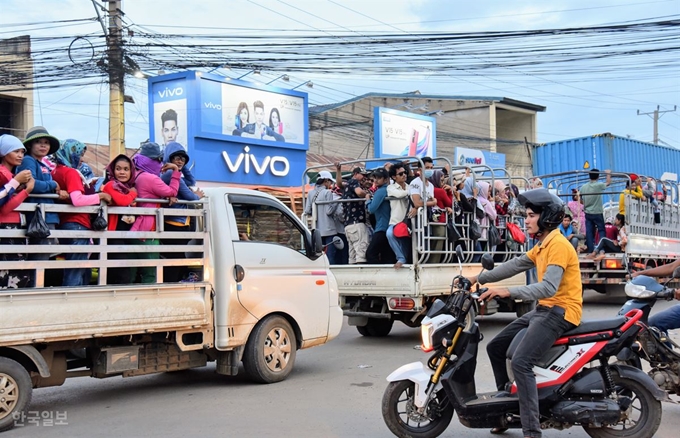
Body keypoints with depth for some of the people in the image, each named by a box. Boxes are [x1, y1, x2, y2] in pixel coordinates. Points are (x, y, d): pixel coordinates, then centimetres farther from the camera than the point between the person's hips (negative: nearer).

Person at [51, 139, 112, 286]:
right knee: (76, 272, -6)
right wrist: (100, 196, -11)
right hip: (77, 225, -9)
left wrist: (86, 187, 16)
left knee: (83, 271, 16)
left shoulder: (56, 172, 13)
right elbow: (77, 200, -22)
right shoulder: (71, 172, -11)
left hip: (64, 224, 9)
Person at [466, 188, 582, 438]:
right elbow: (515, 265, 15)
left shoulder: (558, 245, -17)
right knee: (495, 348, 12)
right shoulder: (543, 245, 16)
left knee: (521, 362, -25)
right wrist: (479, 279, 9)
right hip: (543, 310, 11)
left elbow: (548, 287, -28)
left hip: (560, 312, -11)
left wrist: (508, 292, -34)